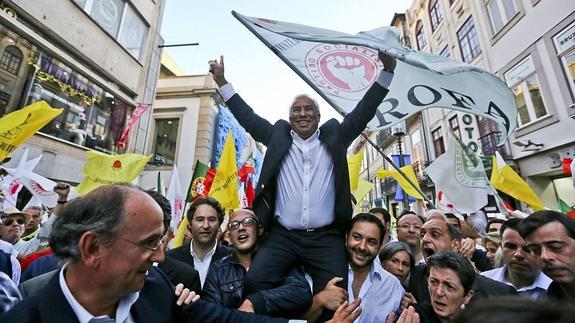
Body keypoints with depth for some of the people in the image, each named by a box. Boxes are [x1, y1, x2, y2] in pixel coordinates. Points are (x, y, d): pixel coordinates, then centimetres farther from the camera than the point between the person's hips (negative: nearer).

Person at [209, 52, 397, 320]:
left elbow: (364, 111, 8)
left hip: (326, 238, 0)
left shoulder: (334, 136, 9)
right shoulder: (278, 136, 10)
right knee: (255, 281, -15)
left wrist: (388, 69, 2)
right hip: (282, 236, 1)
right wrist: (222, 81, 15)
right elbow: (248, 117, 14)